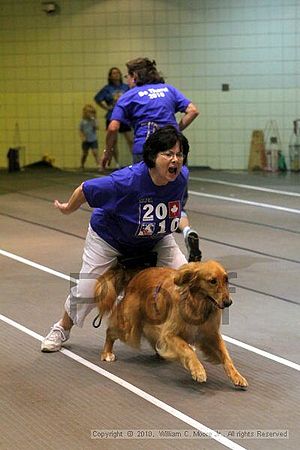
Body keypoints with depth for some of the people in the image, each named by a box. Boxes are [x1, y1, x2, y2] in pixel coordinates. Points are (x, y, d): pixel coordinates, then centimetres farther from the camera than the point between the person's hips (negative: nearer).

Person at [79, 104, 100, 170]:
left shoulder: (94, 120, -1)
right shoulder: (83, 121, -2)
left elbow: (97, 128, -15)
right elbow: (80, 130, 3)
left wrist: (94, 122, -25)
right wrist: (82, 137, -11)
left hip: (93, 140, 0)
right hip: (86, 140, 0)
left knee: (95, 152, -12)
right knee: (85, 153, 12)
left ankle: (98, 165, -17)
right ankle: (82, 165, 30)